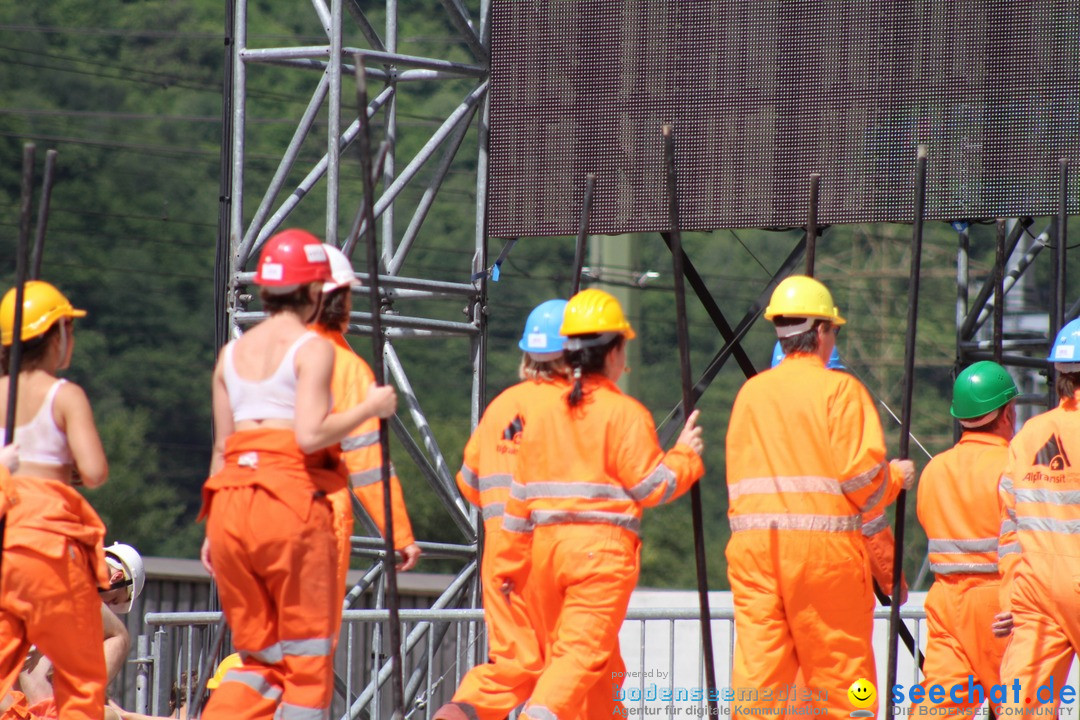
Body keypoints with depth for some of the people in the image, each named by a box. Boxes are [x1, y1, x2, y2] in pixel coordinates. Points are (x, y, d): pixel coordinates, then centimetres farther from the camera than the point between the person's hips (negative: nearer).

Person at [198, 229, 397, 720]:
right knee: (308, 657, 5)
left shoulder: (233, 352, 15)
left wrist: (212, 529, 18)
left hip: (231, 505, 6)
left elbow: (221, 447, 15)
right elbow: (310, 434, -14)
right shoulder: (313, 349, -3)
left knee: (260, 658, 13)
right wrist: (371, 408, -1)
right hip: (291, 502, -6)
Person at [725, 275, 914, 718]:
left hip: (752, 544, 4)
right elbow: (860, 474, -8)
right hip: (823, 546, -4)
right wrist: (896, 478, 11)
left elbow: (738, 478, 13)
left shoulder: (750, 393, 12)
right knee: (838, 668, 3)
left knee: (757, 665, 0)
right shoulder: (839, 389, -3)